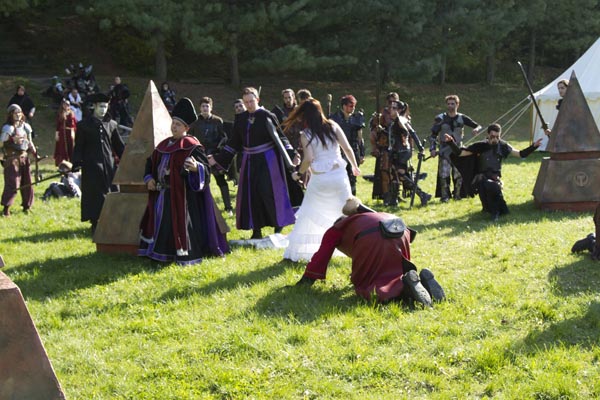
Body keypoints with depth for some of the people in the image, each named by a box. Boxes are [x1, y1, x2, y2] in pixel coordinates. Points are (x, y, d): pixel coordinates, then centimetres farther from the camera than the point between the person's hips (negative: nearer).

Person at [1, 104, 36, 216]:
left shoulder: (25, 126, 9)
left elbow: (30, 142, 18)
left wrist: (34, 153, 11)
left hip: (24, 157, 6)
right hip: (12, 158, -6)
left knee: (27, 183, 8)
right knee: (12, 183, -11)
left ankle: (26, 206, 21)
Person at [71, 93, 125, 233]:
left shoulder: (111, 125, 10)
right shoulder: (84, 125, 1)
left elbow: (119, 146, 13)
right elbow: (79, 147, -1)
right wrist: (77, 164, -12)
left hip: (109, 166, 3)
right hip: (92, 167, -3)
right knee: (94, 196, -1)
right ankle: (95, 224, 5)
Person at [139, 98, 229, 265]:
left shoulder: (191, 146, -9)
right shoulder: (164, 145, 13)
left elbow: (205, 168, -16)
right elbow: (151, 162, 23)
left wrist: (196, 168, -39)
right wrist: (149, 178, 6)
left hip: (181, 194, -8)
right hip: (161, 194, 8)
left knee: (180, 224, -8)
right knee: (161, 224, 11)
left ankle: (185, 256, 0)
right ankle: (161, 254, 20)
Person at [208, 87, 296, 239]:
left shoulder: (267, 116, -8)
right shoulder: (240, 118, 6)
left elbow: (280, 136, -10)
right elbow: (234, 143, 10)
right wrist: (217, 158, 7)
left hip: (267, 159, -5)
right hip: (249, 161, 5)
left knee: (269, 192, -5)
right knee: (251, 194, 4)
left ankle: (278, 226, 11)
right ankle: (257, 230, 13)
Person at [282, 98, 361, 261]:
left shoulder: (305, 134, -5)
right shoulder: (333, 126, 3)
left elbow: (308, 159, -15)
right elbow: (347, 148, 1)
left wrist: (299, 173, 2)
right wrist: (355, 166, 15)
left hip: (319, 179, -2)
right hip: (338, 175, 2)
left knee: (307, 216, 9)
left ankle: (294, 252, 13)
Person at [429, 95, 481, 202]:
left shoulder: (462, 118, 4)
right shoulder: (440, 119, 0)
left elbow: (478, 126, 6)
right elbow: (433, 135, 2)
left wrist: (476, 129, -19)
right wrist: (432, 149, -11)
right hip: (444, 151, -2)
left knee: (459, 174, 1)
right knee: (444, 174, -11)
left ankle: (457, 195, 15)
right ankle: (445, 196, -3)